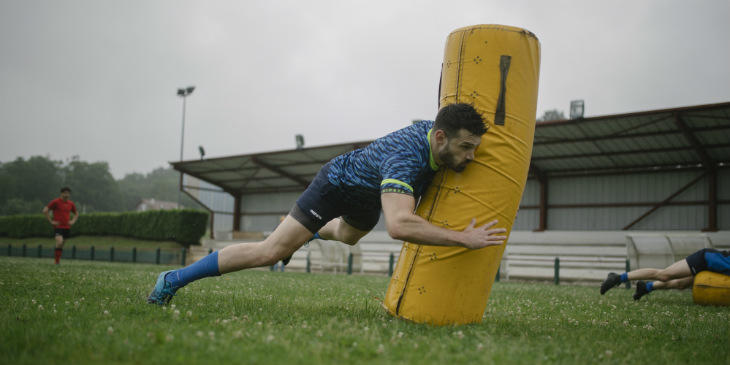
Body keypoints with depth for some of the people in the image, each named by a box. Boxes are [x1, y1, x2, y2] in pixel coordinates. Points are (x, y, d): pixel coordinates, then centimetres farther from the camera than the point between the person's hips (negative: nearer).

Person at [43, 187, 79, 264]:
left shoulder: (71, 204, 10)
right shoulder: (55, 202, -5)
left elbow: (76, 213, 26)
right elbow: (45, 211, -7)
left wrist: (73, 221, 9)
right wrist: (51, 221, -10)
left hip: (67, 227, 5)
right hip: (58, 227, -5)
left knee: (61, 245, 9)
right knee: (59, 242, -23)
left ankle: (57, 261, 19)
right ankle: (56, 261, -11)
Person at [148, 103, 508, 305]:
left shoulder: (439, 132, -21)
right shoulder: (406, 159, -46)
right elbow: (398, 225, -62)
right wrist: (464, 239, -58)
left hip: (368, 195, 8)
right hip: (336, 183, -8)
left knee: (347, 235, 39)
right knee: (271, 252, -13)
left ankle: (313, 231, 73)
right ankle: (174, 280, -2)